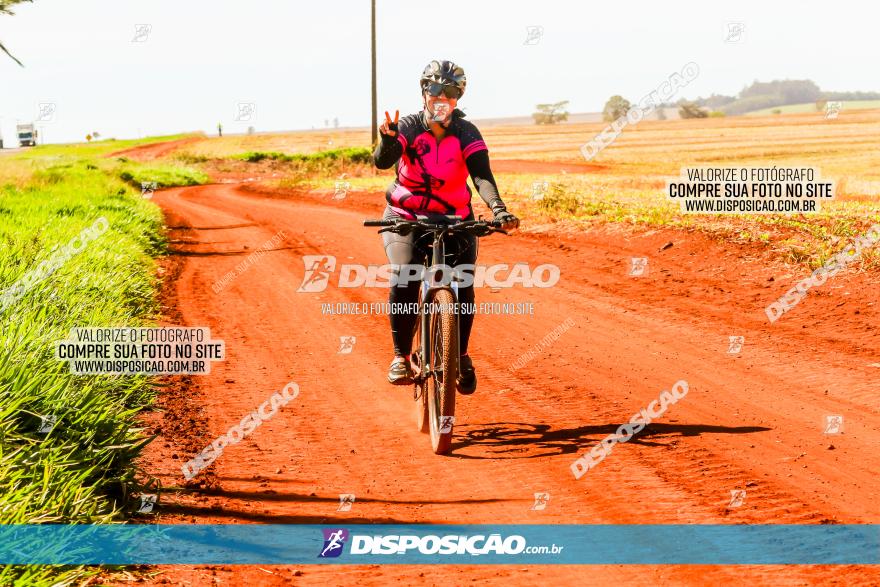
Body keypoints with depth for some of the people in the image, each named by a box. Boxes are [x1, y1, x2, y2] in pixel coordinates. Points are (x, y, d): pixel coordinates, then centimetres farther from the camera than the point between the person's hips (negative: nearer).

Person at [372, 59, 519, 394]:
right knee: (404, 279, -23)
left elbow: (482, 175, -23)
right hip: (406, 217, -1)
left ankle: (461, 355, 9)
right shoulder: (408, 127, -11)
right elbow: (381, 161, -28)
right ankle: (401, 356, -7)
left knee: (463, 285, -14)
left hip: (455, 218, 1)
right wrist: (388, 140, -50)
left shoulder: (466, 134, -10)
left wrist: (498, 210, -41)